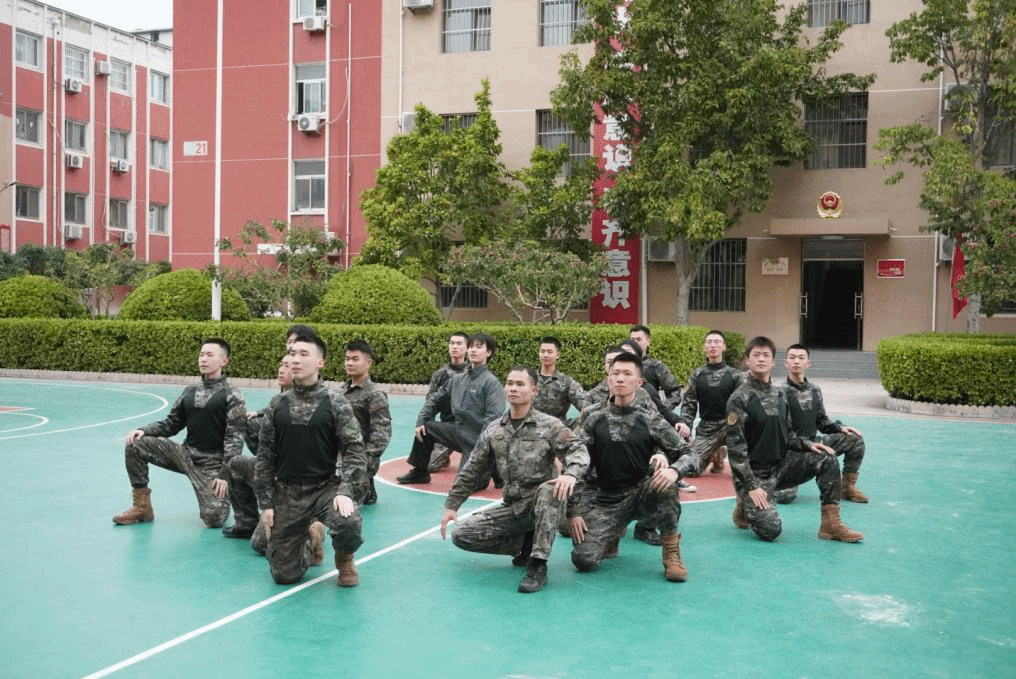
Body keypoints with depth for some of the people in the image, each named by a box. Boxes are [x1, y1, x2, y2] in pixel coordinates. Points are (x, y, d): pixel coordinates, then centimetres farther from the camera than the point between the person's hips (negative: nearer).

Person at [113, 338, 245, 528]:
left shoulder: (232, 395, -8)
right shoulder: (190, 392, 9)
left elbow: (235, 438, -12)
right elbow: (171, 424, 14)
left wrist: (225, 474, -18)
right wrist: (143, 431, -5)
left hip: (212, 464, -5)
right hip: (186, 453, 5)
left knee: (214, 519, -18)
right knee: (136, 444, -9)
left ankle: (221, 495, 19)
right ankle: (142, 506, 1)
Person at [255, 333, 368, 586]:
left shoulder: (336, 404, -5)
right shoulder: (277, 405, 4)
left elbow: (354, 451, -8)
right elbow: (265, 456, 7)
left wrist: (346, 491, -21)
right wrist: (265, 503, 2)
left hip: (326, 487, -2)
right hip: (286, 492, 3)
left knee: (348, 522, -35)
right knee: (284, 574, 0)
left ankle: (344, 560, 2)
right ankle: (312, 543, 35)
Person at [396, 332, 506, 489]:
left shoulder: (491, 382, -13)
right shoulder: (458, 379, 8)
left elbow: (494, 417, -21)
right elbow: (434, 399, 17)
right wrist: (420, 421, 5)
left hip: (477, 440, -7)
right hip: (458, 431, 7)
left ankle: (493, 469, 14)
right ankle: (419, 472, 16)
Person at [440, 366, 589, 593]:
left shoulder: (550, 426, -4)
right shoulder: (494, 430, 7)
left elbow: (578, 451, -12)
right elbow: (472, 471, 13)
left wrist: (571, 474, -34)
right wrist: (451, 505, 12)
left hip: (542, 505, -4)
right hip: (511, 507, 4)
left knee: (550, 489, -39)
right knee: (461, 535, -9)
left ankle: (538, 565, -30)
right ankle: (526, 543, 5)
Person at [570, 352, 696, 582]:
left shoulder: (651, 421, 0)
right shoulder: (595, 421, 3)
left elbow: (686, 453, -2)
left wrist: (674, 470, -26)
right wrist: (575, 511, -4)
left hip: (642, 494, -1)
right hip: (606, 499, 1)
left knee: (662, 470, -34)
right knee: (584, 560, -20)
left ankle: (672, 553, -16)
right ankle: (613, 534, 17)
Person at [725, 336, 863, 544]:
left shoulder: (779, 394, 9)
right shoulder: (739, 398, -12)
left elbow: (787, 435, 17)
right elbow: (735, 447, -16)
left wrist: (809, 445, -5)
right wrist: (751, 486, -19)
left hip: (781, 466, 6)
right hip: (755, 473, -6)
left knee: (827, 458, -10)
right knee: (770, 530, -22)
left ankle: (831, 523, -4)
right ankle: (745, 506, 11)